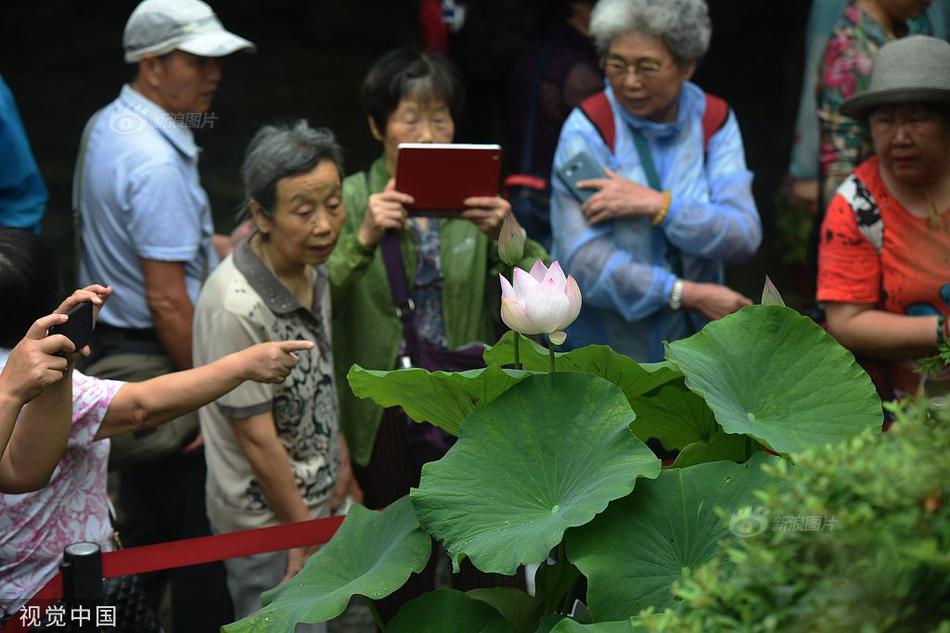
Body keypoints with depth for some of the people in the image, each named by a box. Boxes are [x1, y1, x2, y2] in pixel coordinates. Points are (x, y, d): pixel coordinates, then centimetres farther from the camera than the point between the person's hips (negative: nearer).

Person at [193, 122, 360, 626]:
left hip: (314, 499, 8)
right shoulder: (237, 308, -29)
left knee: (321, 616, 21)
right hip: (269, 521, -8)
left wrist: (342, 464, 15)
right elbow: (257, 437, -23)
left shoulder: (313, 270, -3)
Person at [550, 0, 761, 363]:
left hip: (690, 338, 3)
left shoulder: (715, 120, 3)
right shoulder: (588, 128, -9)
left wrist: (657, 205, -21)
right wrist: (690, 295, -20)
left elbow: (744, 237, -9)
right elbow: (583, 262, -19)